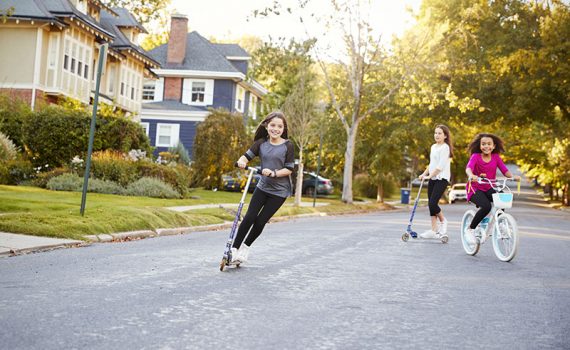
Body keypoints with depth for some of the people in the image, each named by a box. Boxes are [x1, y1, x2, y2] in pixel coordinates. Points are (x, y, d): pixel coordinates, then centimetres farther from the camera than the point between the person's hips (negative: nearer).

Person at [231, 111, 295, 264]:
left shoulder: (287, 146, -10)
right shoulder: (261, 143, 0)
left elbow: (289, 169, -11)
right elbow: (247, 156, -2)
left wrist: (274, 173, -26)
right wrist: (242, 161, -24)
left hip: (279, 191, -2)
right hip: (262, 186, 3)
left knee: (261, 221, -1)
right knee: (249, 217, -8)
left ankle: (246, 247, 21)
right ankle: (234, 248, 1)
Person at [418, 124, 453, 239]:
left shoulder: (445, 147, -10)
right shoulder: (433, 147, 16)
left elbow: (440, 166, -16)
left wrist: (429, 176, -15)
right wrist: (424, 174, 15)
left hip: (442, 179, -8)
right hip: (432, 178, 8)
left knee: (433, 203, -16)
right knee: (430, 204, 3)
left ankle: (443, 221, 10)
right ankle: (434, 230, 7)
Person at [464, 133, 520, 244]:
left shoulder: (496, 157, 3)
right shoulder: (476, 156, -9)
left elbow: (504, 170, -4)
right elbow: (468, 167, -26)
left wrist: (513, 176, -25)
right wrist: (471, 176, -49)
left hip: (489, 189, 4)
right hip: (475, 188, -4)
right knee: (486, 206, -30)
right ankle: (470, 230, -9)